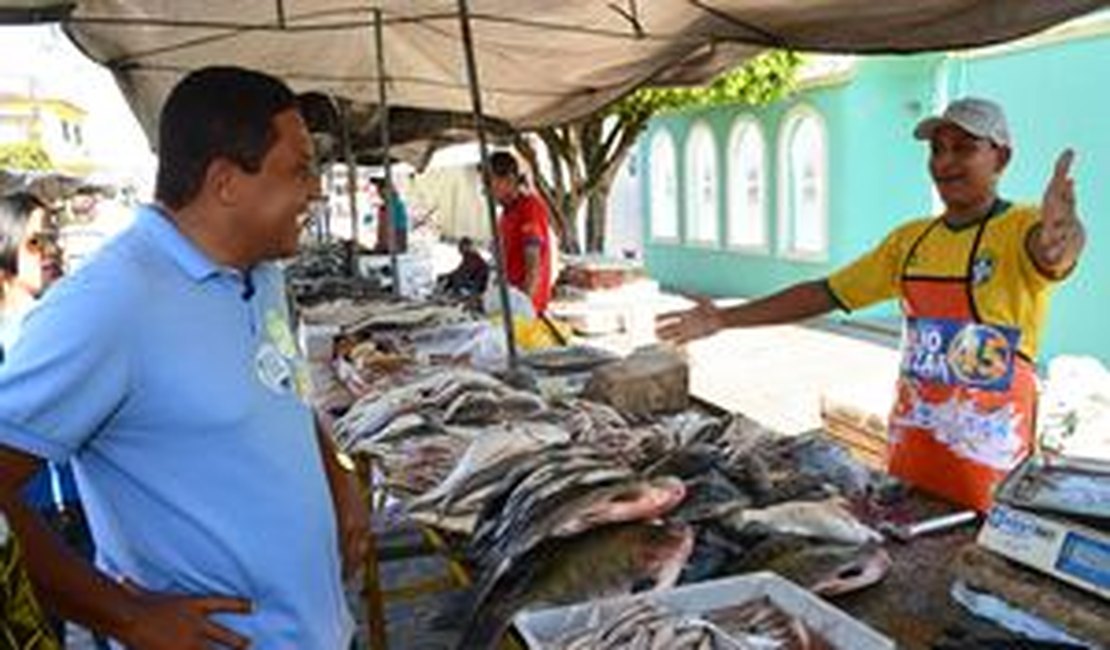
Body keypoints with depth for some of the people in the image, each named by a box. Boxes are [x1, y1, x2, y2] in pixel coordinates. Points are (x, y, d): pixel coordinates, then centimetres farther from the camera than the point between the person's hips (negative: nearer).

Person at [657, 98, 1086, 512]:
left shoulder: (1020, 229, -10)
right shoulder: (911, 240, 6)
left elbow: (1055, 247, -33)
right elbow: (826, 293, 8)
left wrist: (1058, 237, -59)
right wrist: (723, 320, 5)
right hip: (909, 447, 5)